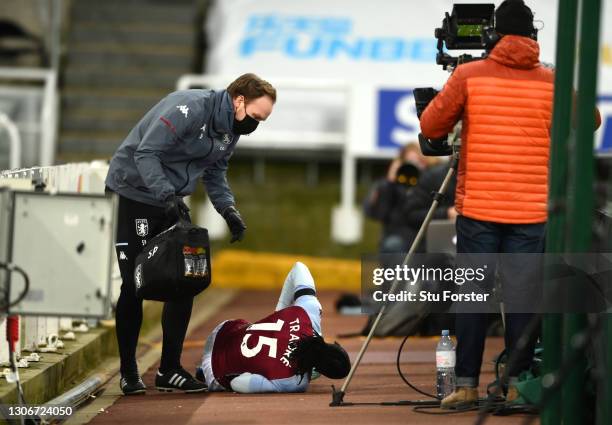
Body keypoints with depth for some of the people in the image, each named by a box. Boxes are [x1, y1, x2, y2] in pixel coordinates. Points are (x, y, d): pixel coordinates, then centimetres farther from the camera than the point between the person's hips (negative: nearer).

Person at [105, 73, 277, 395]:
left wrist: (228, 209, -4)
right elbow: (146, 153, -28)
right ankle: (129, 373, 6)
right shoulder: (189, 108, -25)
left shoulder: (230, 131, 4)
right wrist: (167, 195, -36)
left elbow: (215, 174, 13)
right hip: (135, 191, -8)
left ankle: (169, 370, 8)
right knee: (134, 285, -5)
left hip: (172, 201, 8)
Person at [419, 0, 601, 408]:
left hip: (477, 209, 0)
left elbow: (431, 127, 2)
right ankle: (518, 384, 3)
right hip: (531, 213, 0)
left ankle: (467, 385, 4)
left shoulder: (468, 75, -3)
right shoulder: (552, 81, 0)